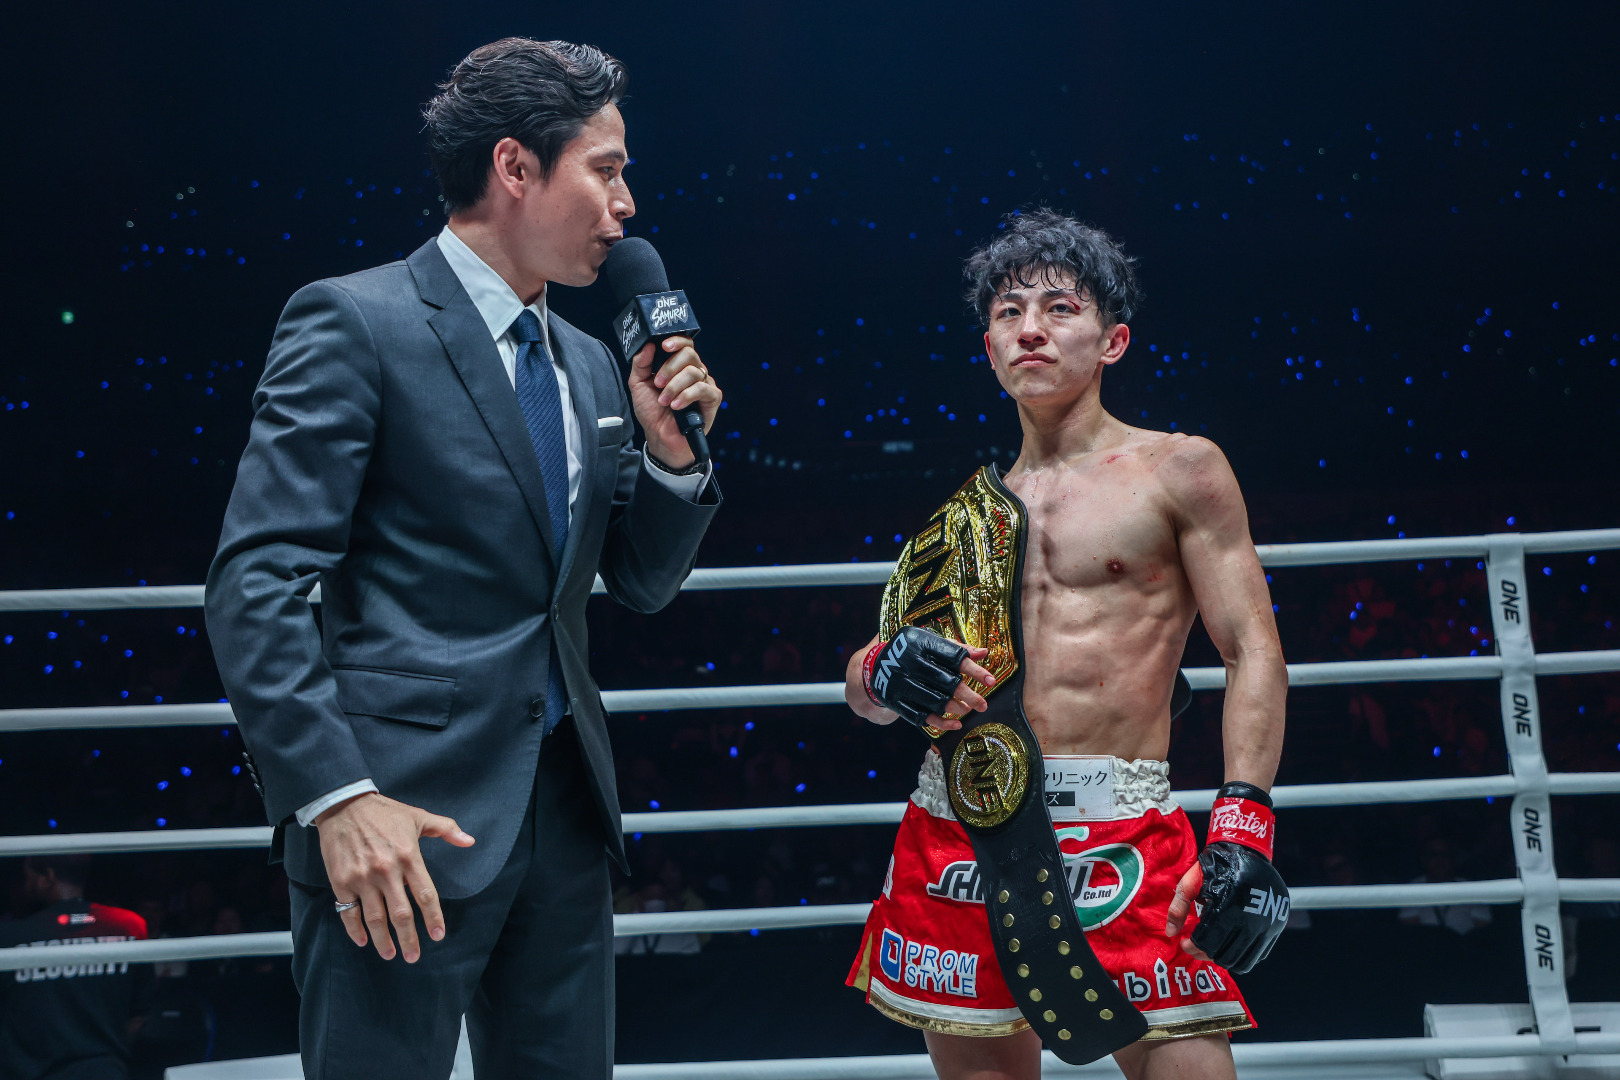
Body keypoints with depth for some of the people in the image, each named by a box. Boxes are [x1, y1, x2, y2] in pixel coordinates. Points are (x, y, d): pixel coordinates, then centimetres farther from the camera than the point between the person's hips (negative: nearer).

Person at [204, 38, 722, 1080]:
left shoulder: (589, 365, 15)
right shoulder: (356, 322, -8)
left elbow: (643, 582, 21)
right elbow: (256, 582, -14)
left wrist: (671, 448, 2)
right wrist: (335, 796, -22)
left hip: (565, 813, 7)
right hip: (407, 816, -7)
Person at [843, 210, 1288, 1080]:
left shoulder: (1177, 471, 6)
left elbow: (1254, 654, -1)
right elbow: (865, 689, 18)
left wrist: (1242, 826, -14)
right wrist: (884, 675, -8)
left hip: (1117, 827, -4)